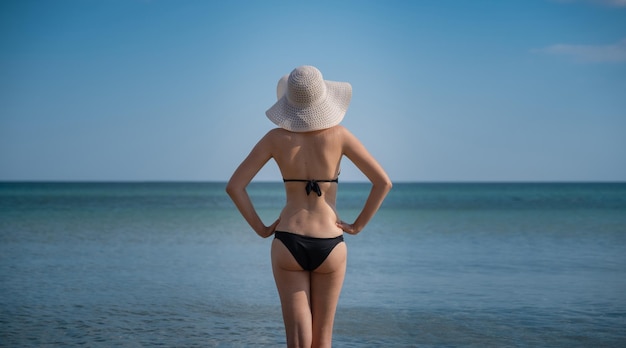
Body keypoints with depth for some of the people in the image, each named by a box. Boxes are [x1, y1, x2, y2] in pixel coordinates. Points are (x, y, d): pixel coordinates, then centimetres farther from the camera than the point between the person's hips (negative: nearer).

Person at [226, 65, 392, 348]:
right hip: (329, 247, 0)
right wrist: (358, 225, 2)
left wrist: (260, 228, 3)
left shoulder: (276, 137, -3)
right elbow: (383, 182, -8)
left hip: (288, 245, 0)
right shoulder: (339, 134, -5)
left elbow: (234, 186, -5)